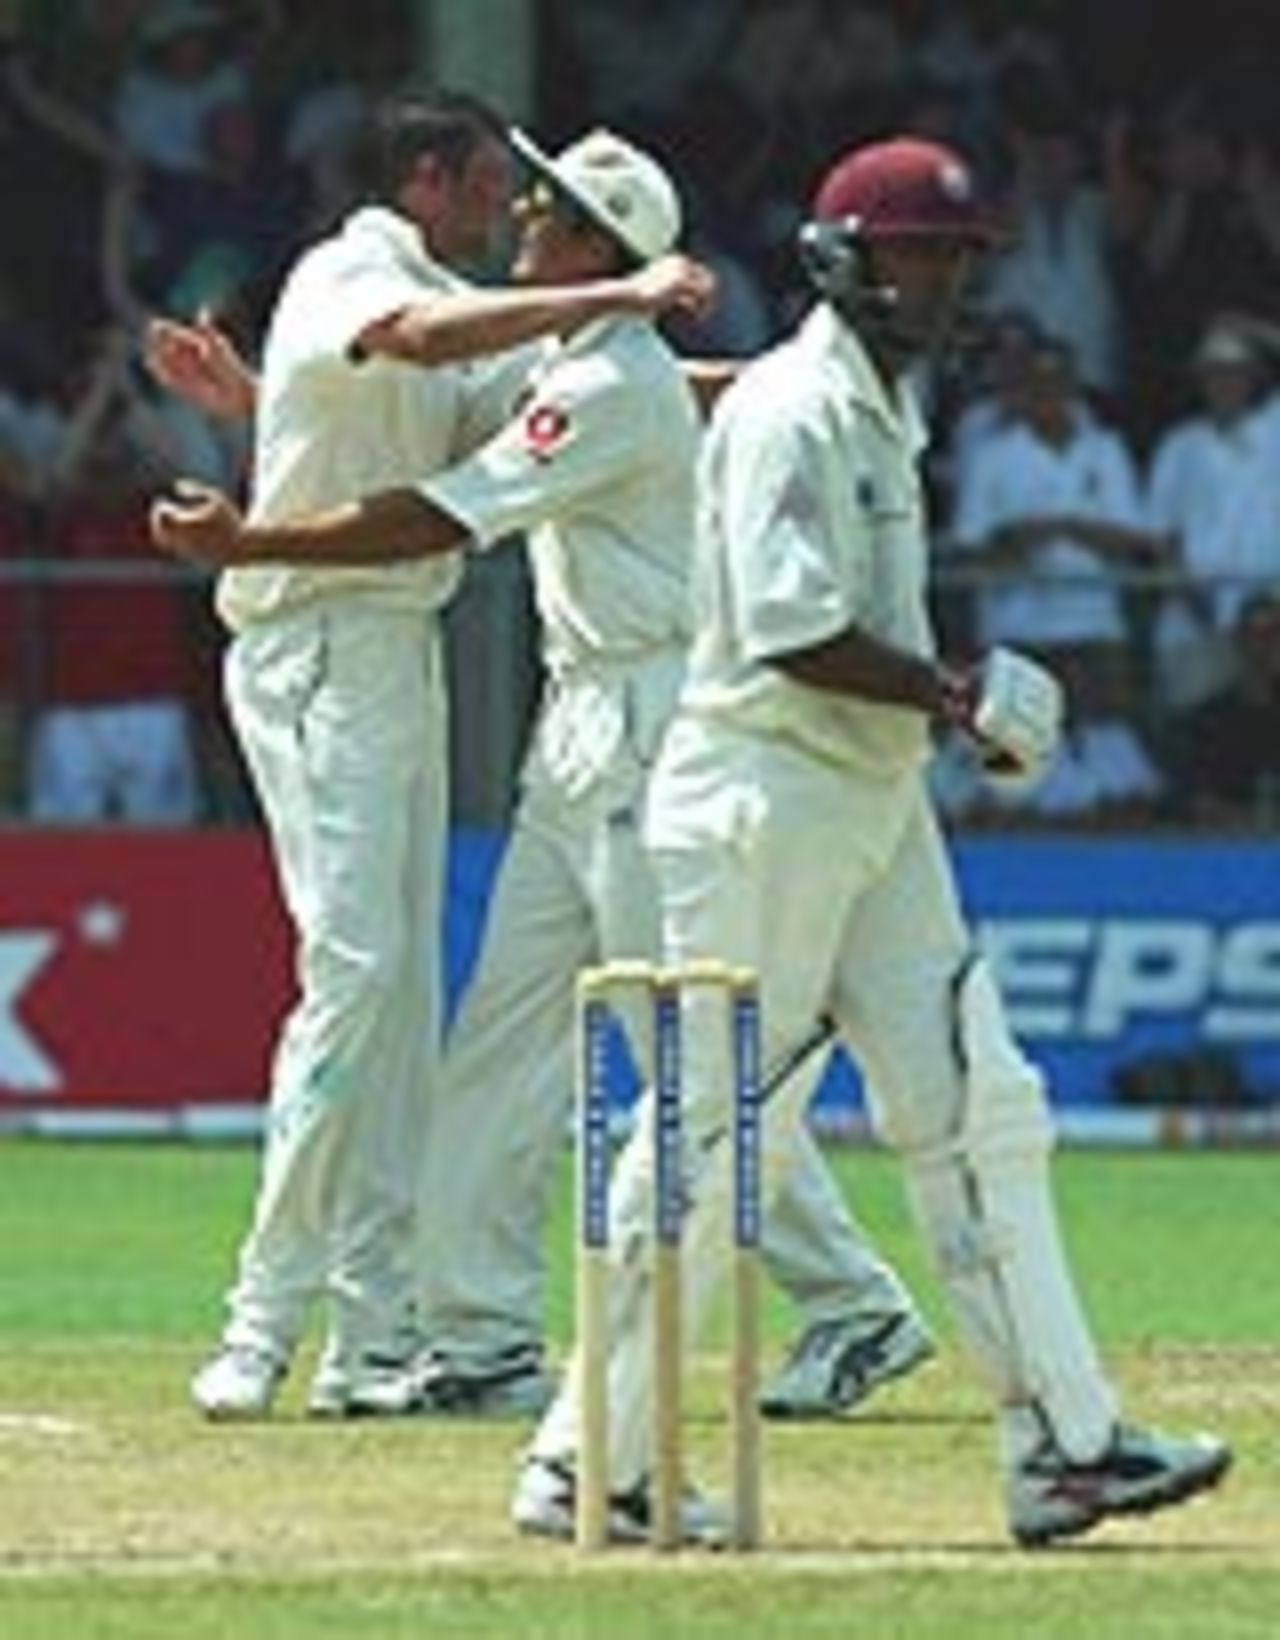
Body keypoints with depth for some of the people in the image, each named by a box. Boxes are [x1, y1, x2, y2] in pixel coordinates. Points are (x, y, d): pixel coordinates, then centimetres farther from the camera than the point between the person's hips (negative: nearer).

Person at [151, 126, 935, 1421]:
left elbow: (441, 523, -20)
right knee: (505, 1031, 6)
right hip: (577, 733, 10)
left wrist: (249, 545, -16)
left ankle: (854, 1305, 0)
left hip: (650, 730, -10)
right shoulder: (561, 367, 15)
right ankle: (484, 1340, 6)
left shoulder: (618, 384, -16)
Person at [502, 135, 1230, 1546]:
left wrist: (966, 704, 6)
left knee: (977, 1111, 3)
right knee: (719, 1132, -6)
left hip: (875, 801, 10)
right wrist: (960, 697, -19)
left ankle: (1062, 1445, 1)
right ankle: (587, 1467, 2)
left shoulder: (884, 410, 17)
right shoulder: (791, 410, -14)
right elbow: (788, 630, -23)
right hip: (765, 804, -10)